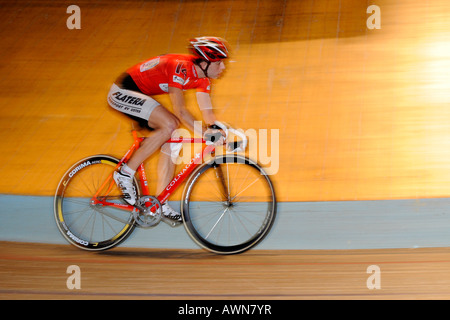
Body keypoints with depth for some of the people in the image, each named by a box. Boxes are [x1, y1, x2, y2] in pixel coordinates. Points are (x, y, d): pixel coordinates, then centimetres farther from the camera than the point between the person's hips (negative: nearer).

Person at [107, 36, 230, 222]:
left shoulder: (202, 79, 2)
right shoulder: (181, 68, -27)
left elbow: (207, 112, 3)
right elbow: (180, 110, -32)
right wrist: (204, 134, -36)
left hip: (139, 95, 10)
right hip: (122, 92, -10)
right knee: (169, 124, -26)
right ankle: (125, 173, -17)